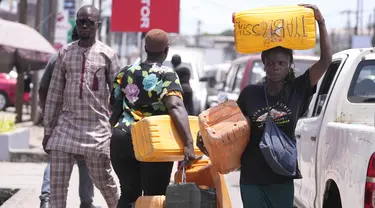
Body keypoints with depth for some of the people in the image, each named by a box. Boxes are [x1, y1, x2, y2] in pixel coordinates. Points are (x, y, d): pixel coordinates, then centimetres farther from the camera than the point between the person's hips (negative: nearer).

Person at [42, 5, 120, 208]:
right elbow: (54, 93, 10)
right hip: (66, 125, 2)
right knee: (57, 181, -4)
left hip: (97, 127, -2)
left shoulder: (107, 54, 0)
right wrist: (48, 129, 8)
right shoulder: (65, 52, 8)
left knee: (103, 180, 7)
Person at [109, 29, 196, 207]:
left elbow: (115, 110, 13)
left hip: (122, 140, 5)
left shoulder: (125, 73, 9)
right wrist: (188, 143, -31)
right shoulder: (167, 74, -6)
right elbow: (176, 107, -23)